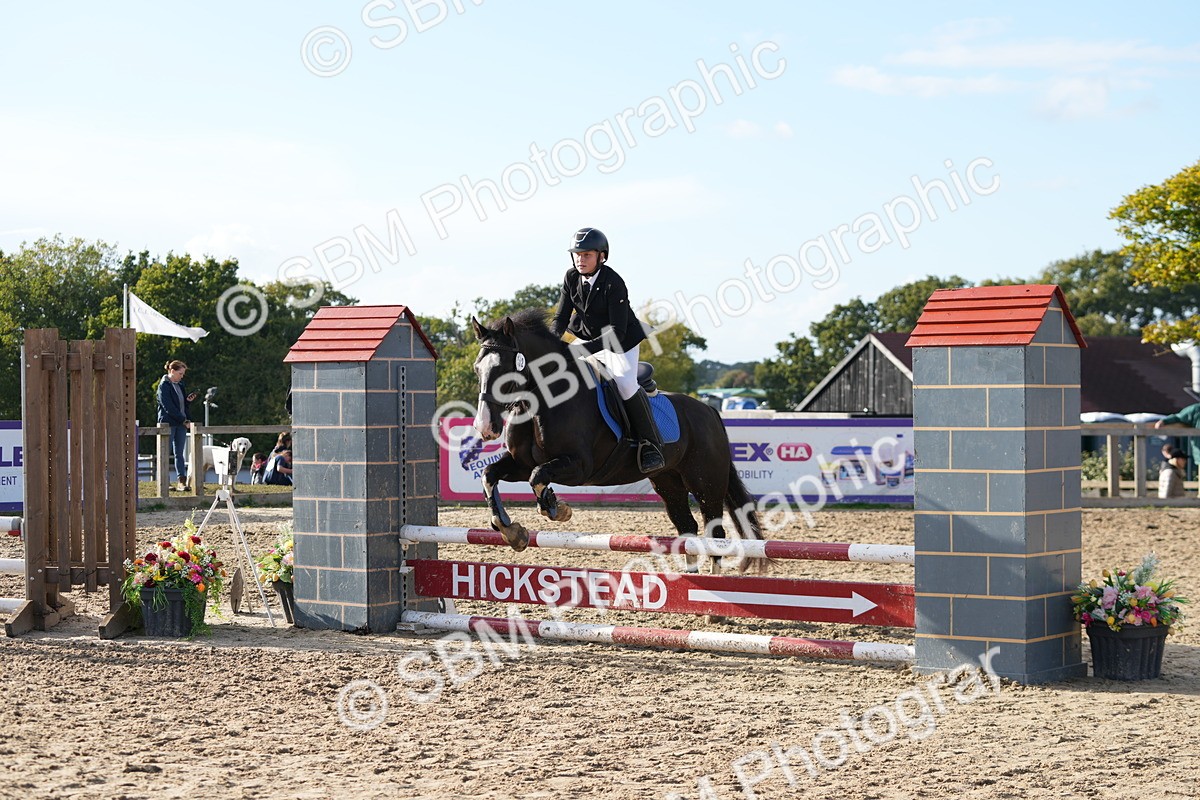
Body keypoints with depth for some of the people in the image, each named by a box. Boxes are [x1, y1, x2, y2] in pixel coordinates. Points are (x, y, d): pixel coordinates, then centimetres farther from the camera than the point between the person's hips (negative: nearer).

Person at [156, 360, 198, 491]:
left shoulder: (180, 385, 16)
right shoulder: (164, 385, -8)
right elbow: (168, 407, -15)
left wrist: (188, 400, 0)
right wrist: (184, 420, -15)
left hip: (181, 423, 7)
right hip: (168, 423, -7)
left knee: (180, 454, 3)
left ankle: (182, 482, 1)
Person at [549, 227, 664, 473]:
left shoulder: (613, 284, -27)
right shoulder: (571, 278, -8)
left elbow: (617, 332, -32)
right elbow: (561, 317, -5)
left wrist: (587, 349, -43)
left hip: (621, 341, -7)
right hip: (588, 338, 7)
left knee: (626, 385, -26)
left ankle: (650, 443, -13)